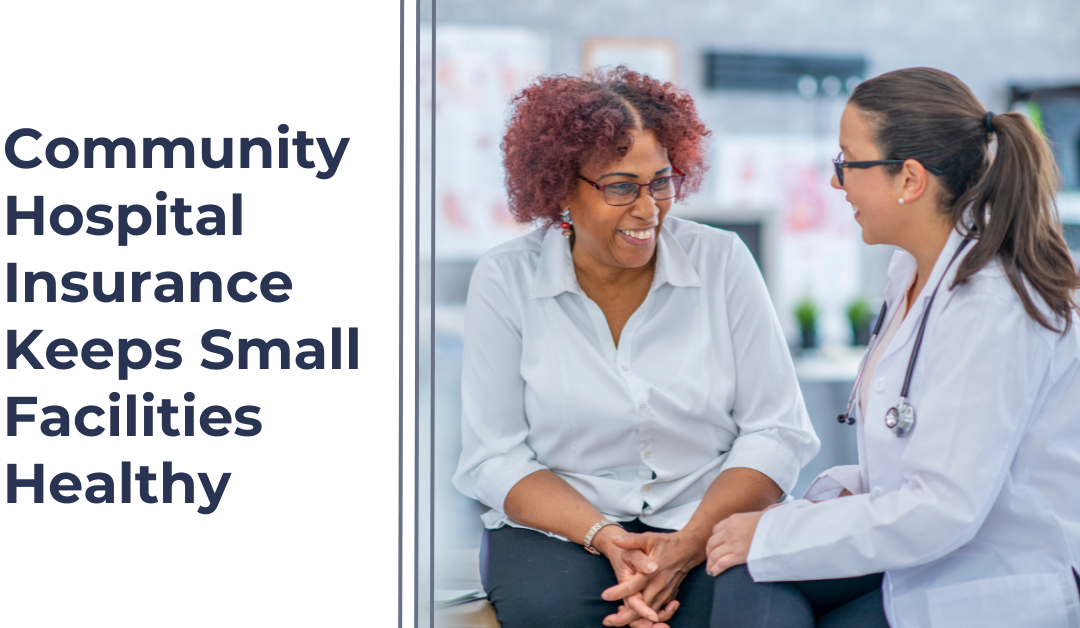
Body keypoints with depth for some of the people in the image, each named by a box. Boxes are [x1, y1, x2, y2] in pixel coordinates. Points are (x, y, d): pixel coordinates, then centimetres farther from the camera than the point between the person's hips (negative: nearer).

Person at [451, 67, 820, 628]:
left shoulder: (722, 261, 0)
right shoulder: (505, 280, -2)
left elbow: (777, 432, -2)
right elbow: (494, 458, -3)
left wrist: (688, 545, -17)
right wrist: (602, 537, -19)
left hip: (709, 519, 1)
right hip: (563, 525, 0)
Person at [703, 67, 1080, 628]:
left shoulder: (993, 308, -23)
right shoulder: (914, 272, 8)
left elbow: (943, 510, -25)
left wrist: (774, 538, -19)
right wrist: (849, 491, -3)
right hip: (920, 557, 8)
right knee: (748, 573, -13)